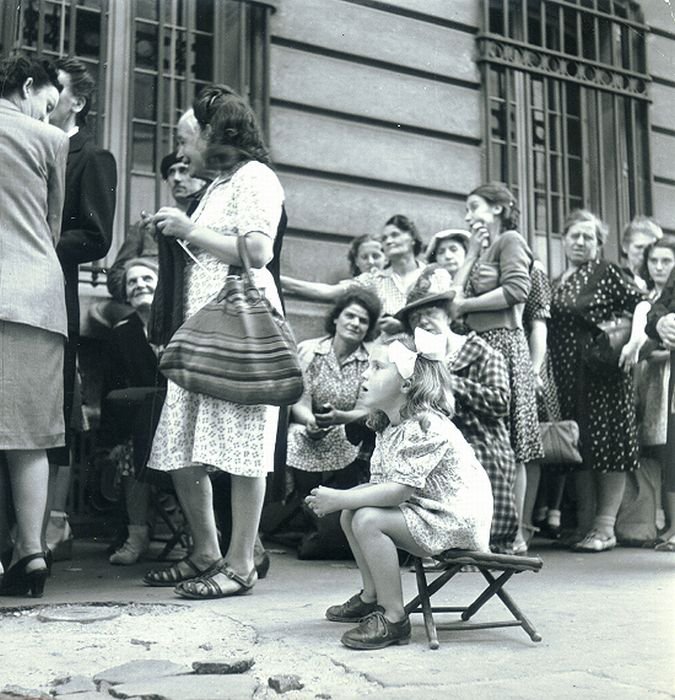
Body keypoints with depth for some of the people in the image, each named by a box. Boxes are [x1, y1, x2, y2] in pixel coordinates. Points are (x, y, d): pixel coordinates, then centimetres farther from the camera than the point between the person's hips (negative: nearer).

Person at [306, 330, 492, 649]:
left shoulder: (425, 426, -22)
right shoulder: (389, 427, 9)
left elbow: (398, 491, -28)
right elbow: (379, 482, 7)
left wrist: (340, 499, -23)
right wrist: (337, 498, -10)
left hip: (455, 522, -10)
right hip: (423, 510, 10)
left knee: (368, 520, -24)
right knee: (350, 514, 9)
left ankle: (394, 620, -16)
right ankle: (372, 596, 25)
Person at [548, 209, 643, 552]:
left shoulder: (608, 273, 0)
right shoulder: (556, 283, 15)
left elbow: (641, 304, -6)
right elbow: (547, 330, 16)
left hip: (604, 372, -5)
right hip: (567, 375, 6)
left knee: (608, 444, -3)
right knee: (577, 446, 8)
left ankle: (605, 526, 0)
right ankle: (584, 523, 16)